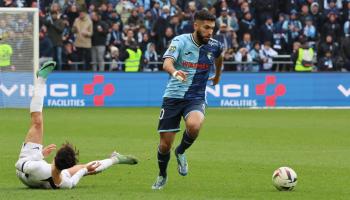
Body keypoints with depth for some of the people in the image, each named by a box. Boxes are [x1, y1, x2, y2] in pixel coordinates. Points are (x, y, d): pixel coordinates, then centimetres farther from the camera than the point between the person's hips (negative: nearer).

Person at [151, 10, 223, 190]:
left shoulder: (214, 46, -1)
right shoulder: (180, 41, -12)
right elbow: (167, 63, -29)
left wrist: (217, 76, 38)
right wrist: (174, 72, -51)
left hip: (196, 98, 1)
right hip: (173, 97, -1)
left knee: (194, 126, -33)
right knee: (165, 144, 1)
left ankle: (181, 152, -1)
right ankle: (162, 176, 31)